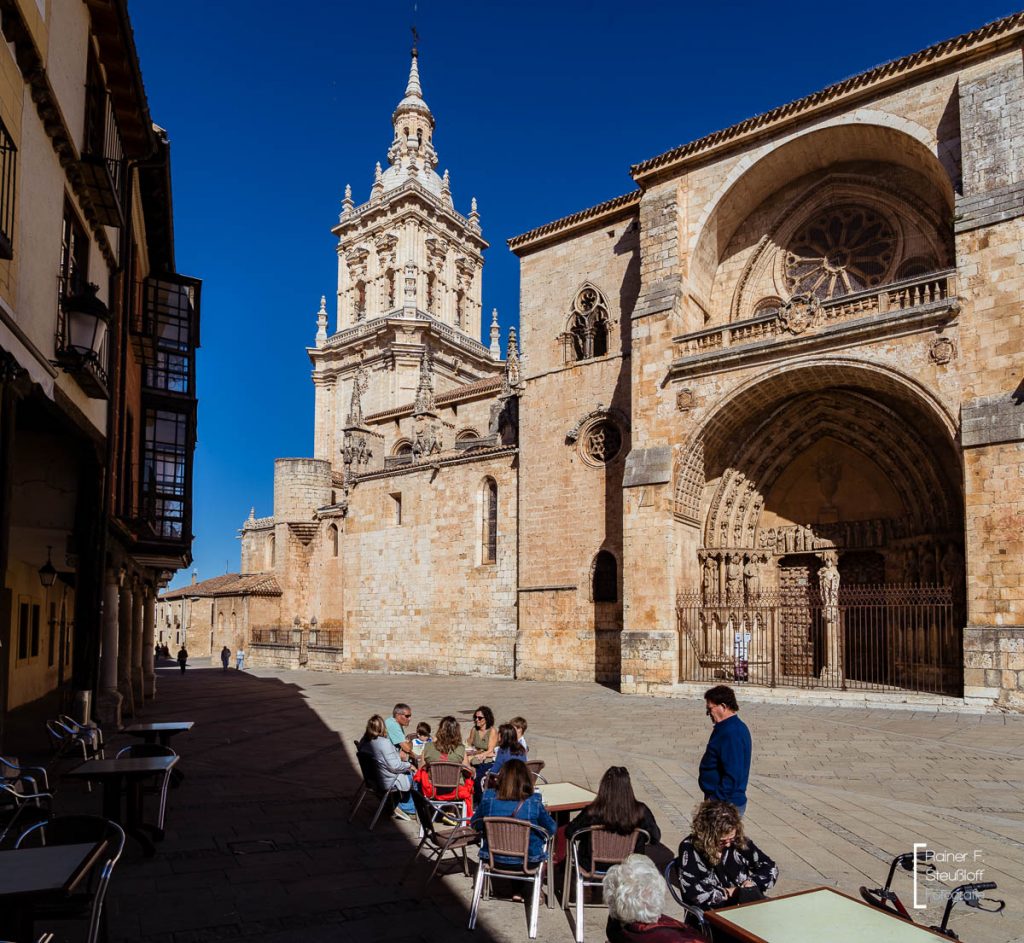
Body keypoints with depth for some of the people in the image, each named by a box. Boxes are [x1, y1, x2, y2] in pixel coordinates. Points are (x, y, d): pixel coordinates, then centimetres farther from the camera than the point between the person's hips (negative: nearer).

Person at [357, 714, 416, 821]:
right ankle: (409, 809, 20)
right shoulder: (384, 742, -26)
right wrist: (408, 766, -7)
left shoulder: (363, 742, -1)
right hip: (388, 781, -8)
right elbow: (394, 766, -23)